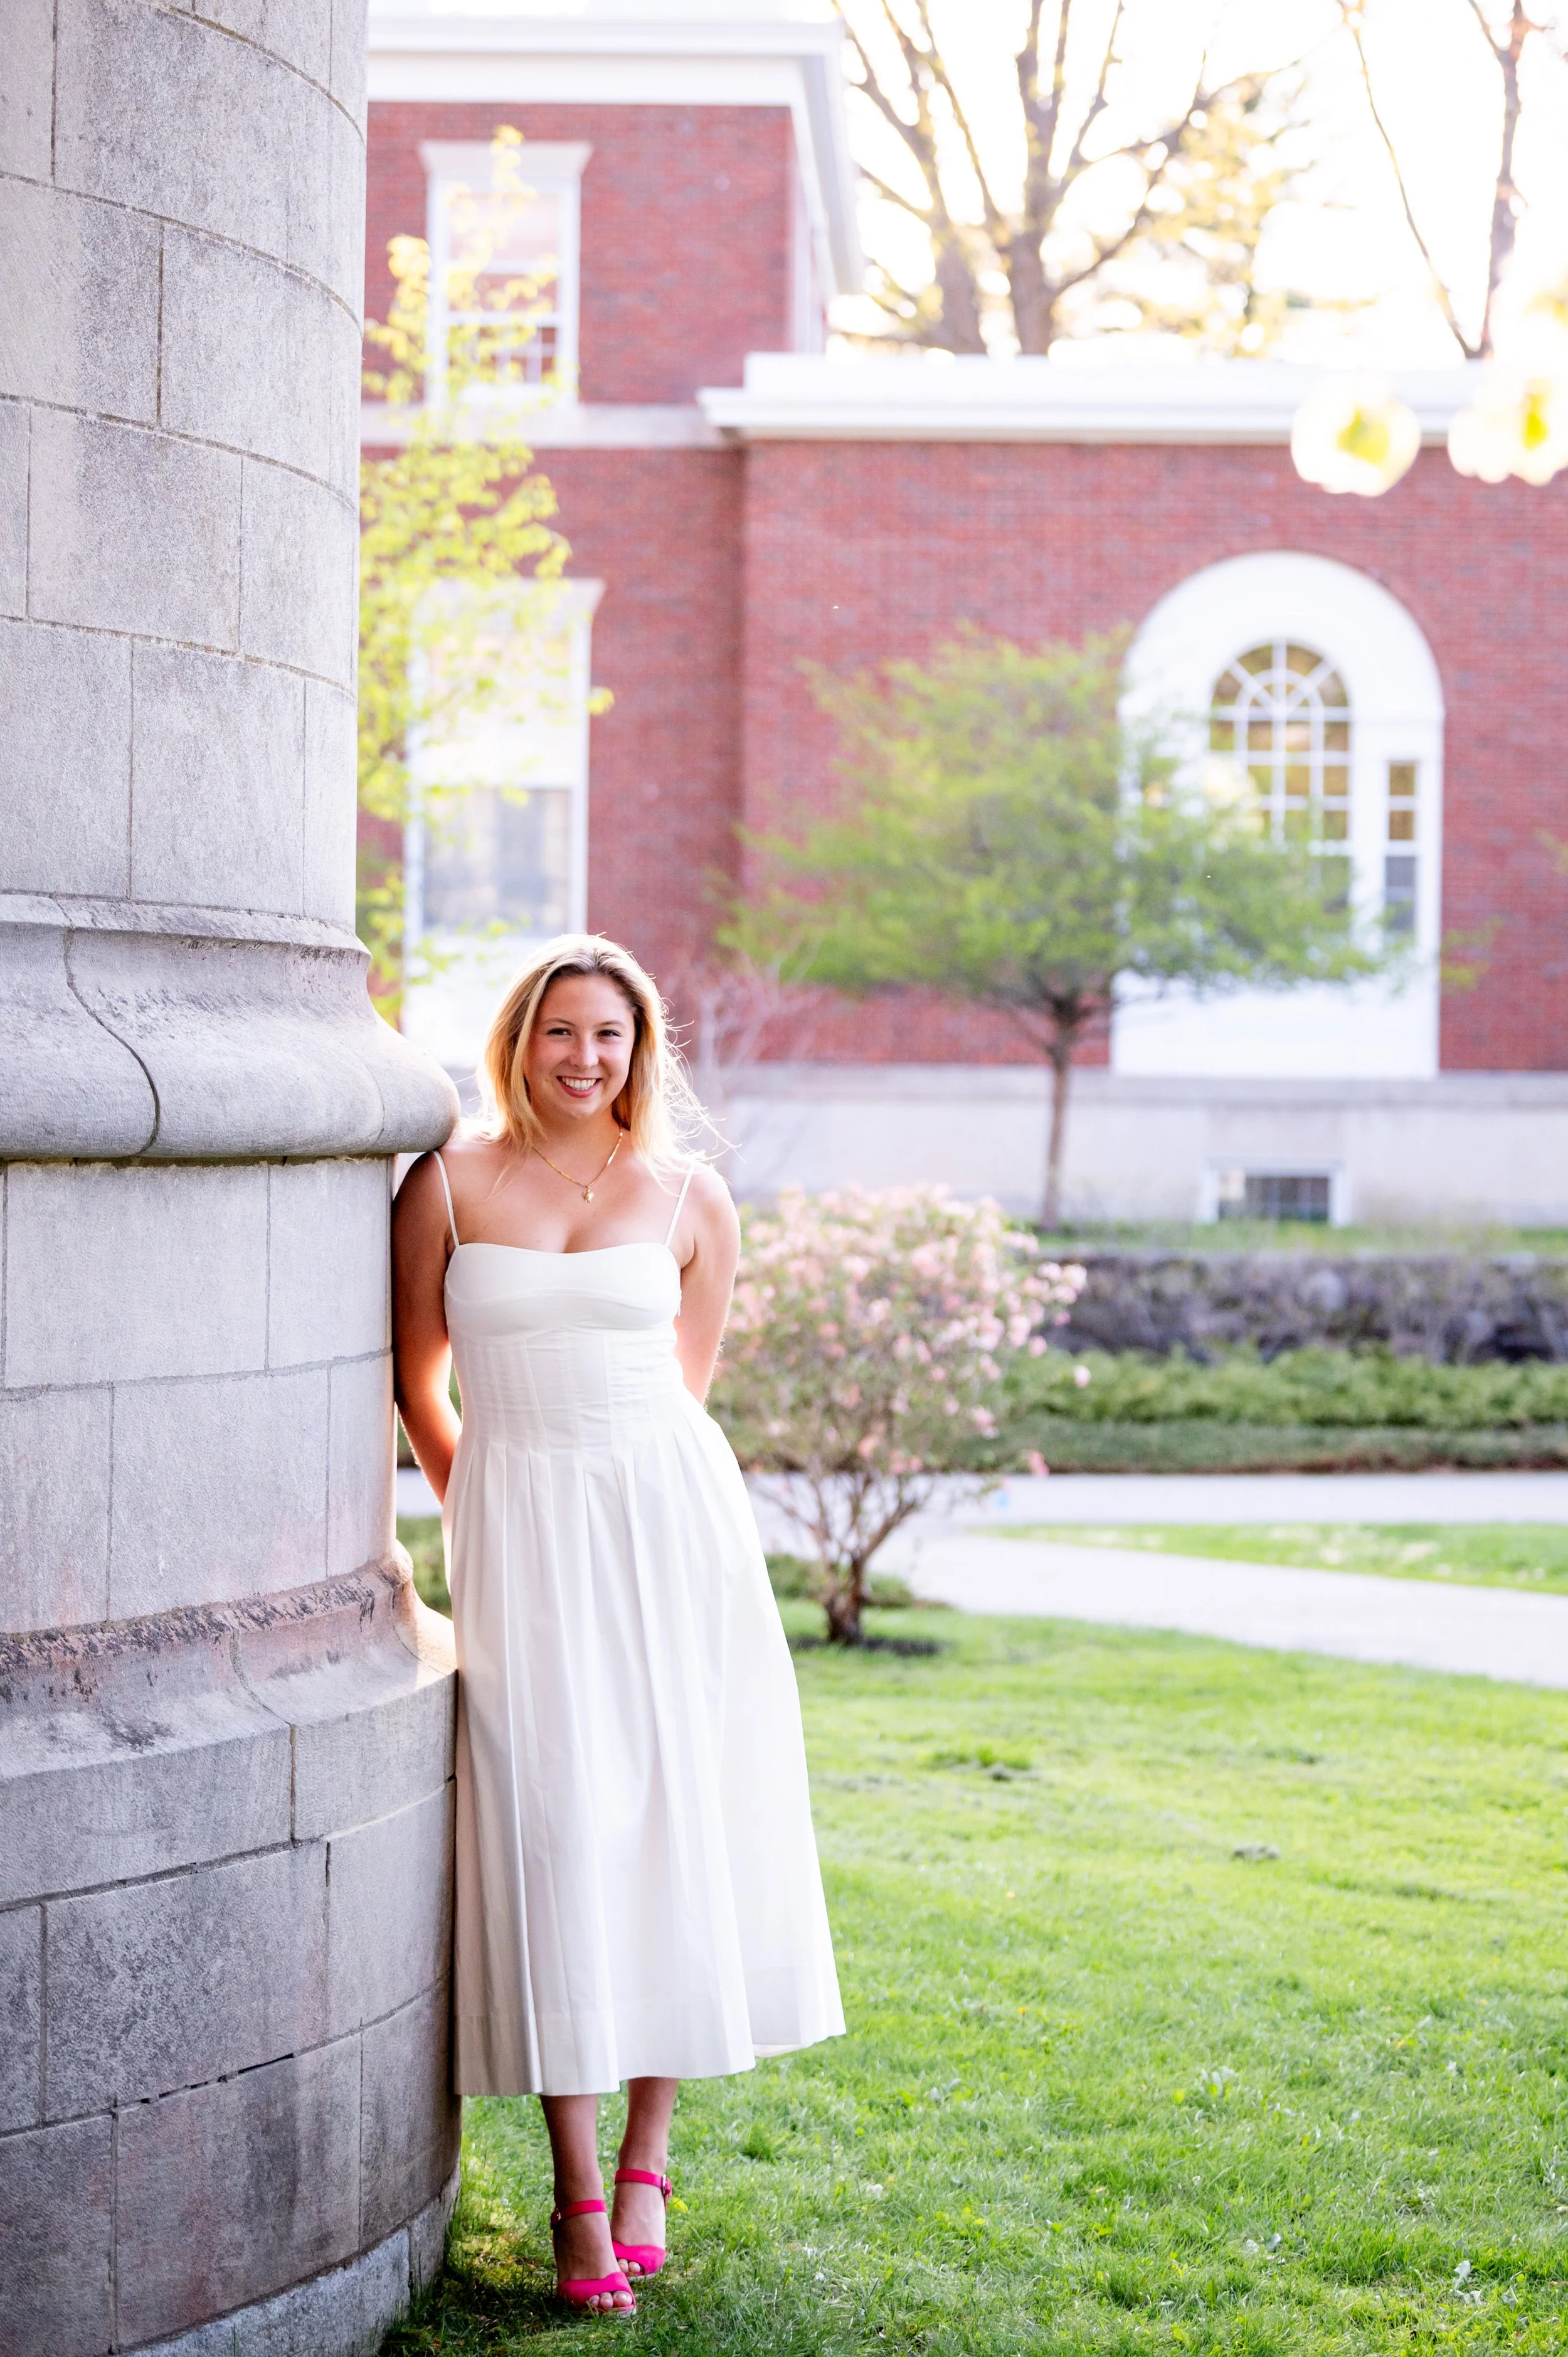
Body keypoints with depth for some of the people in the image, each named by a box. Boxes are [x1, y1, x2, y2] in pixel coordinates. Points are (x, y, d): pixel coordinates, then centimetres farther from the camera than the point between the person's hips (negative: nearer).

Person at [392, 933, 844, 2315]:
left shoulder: (689, 1199, 5)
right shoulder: (450, 1185, 4)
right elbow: (419, 1382, 14)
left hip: (671, 1522, 1)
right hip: (517, 1531, -1)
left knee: (678, 1824, 0)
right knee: (553, 1834, -5)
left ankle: (646, 2164, 14)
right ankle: (579, 2201, 1)